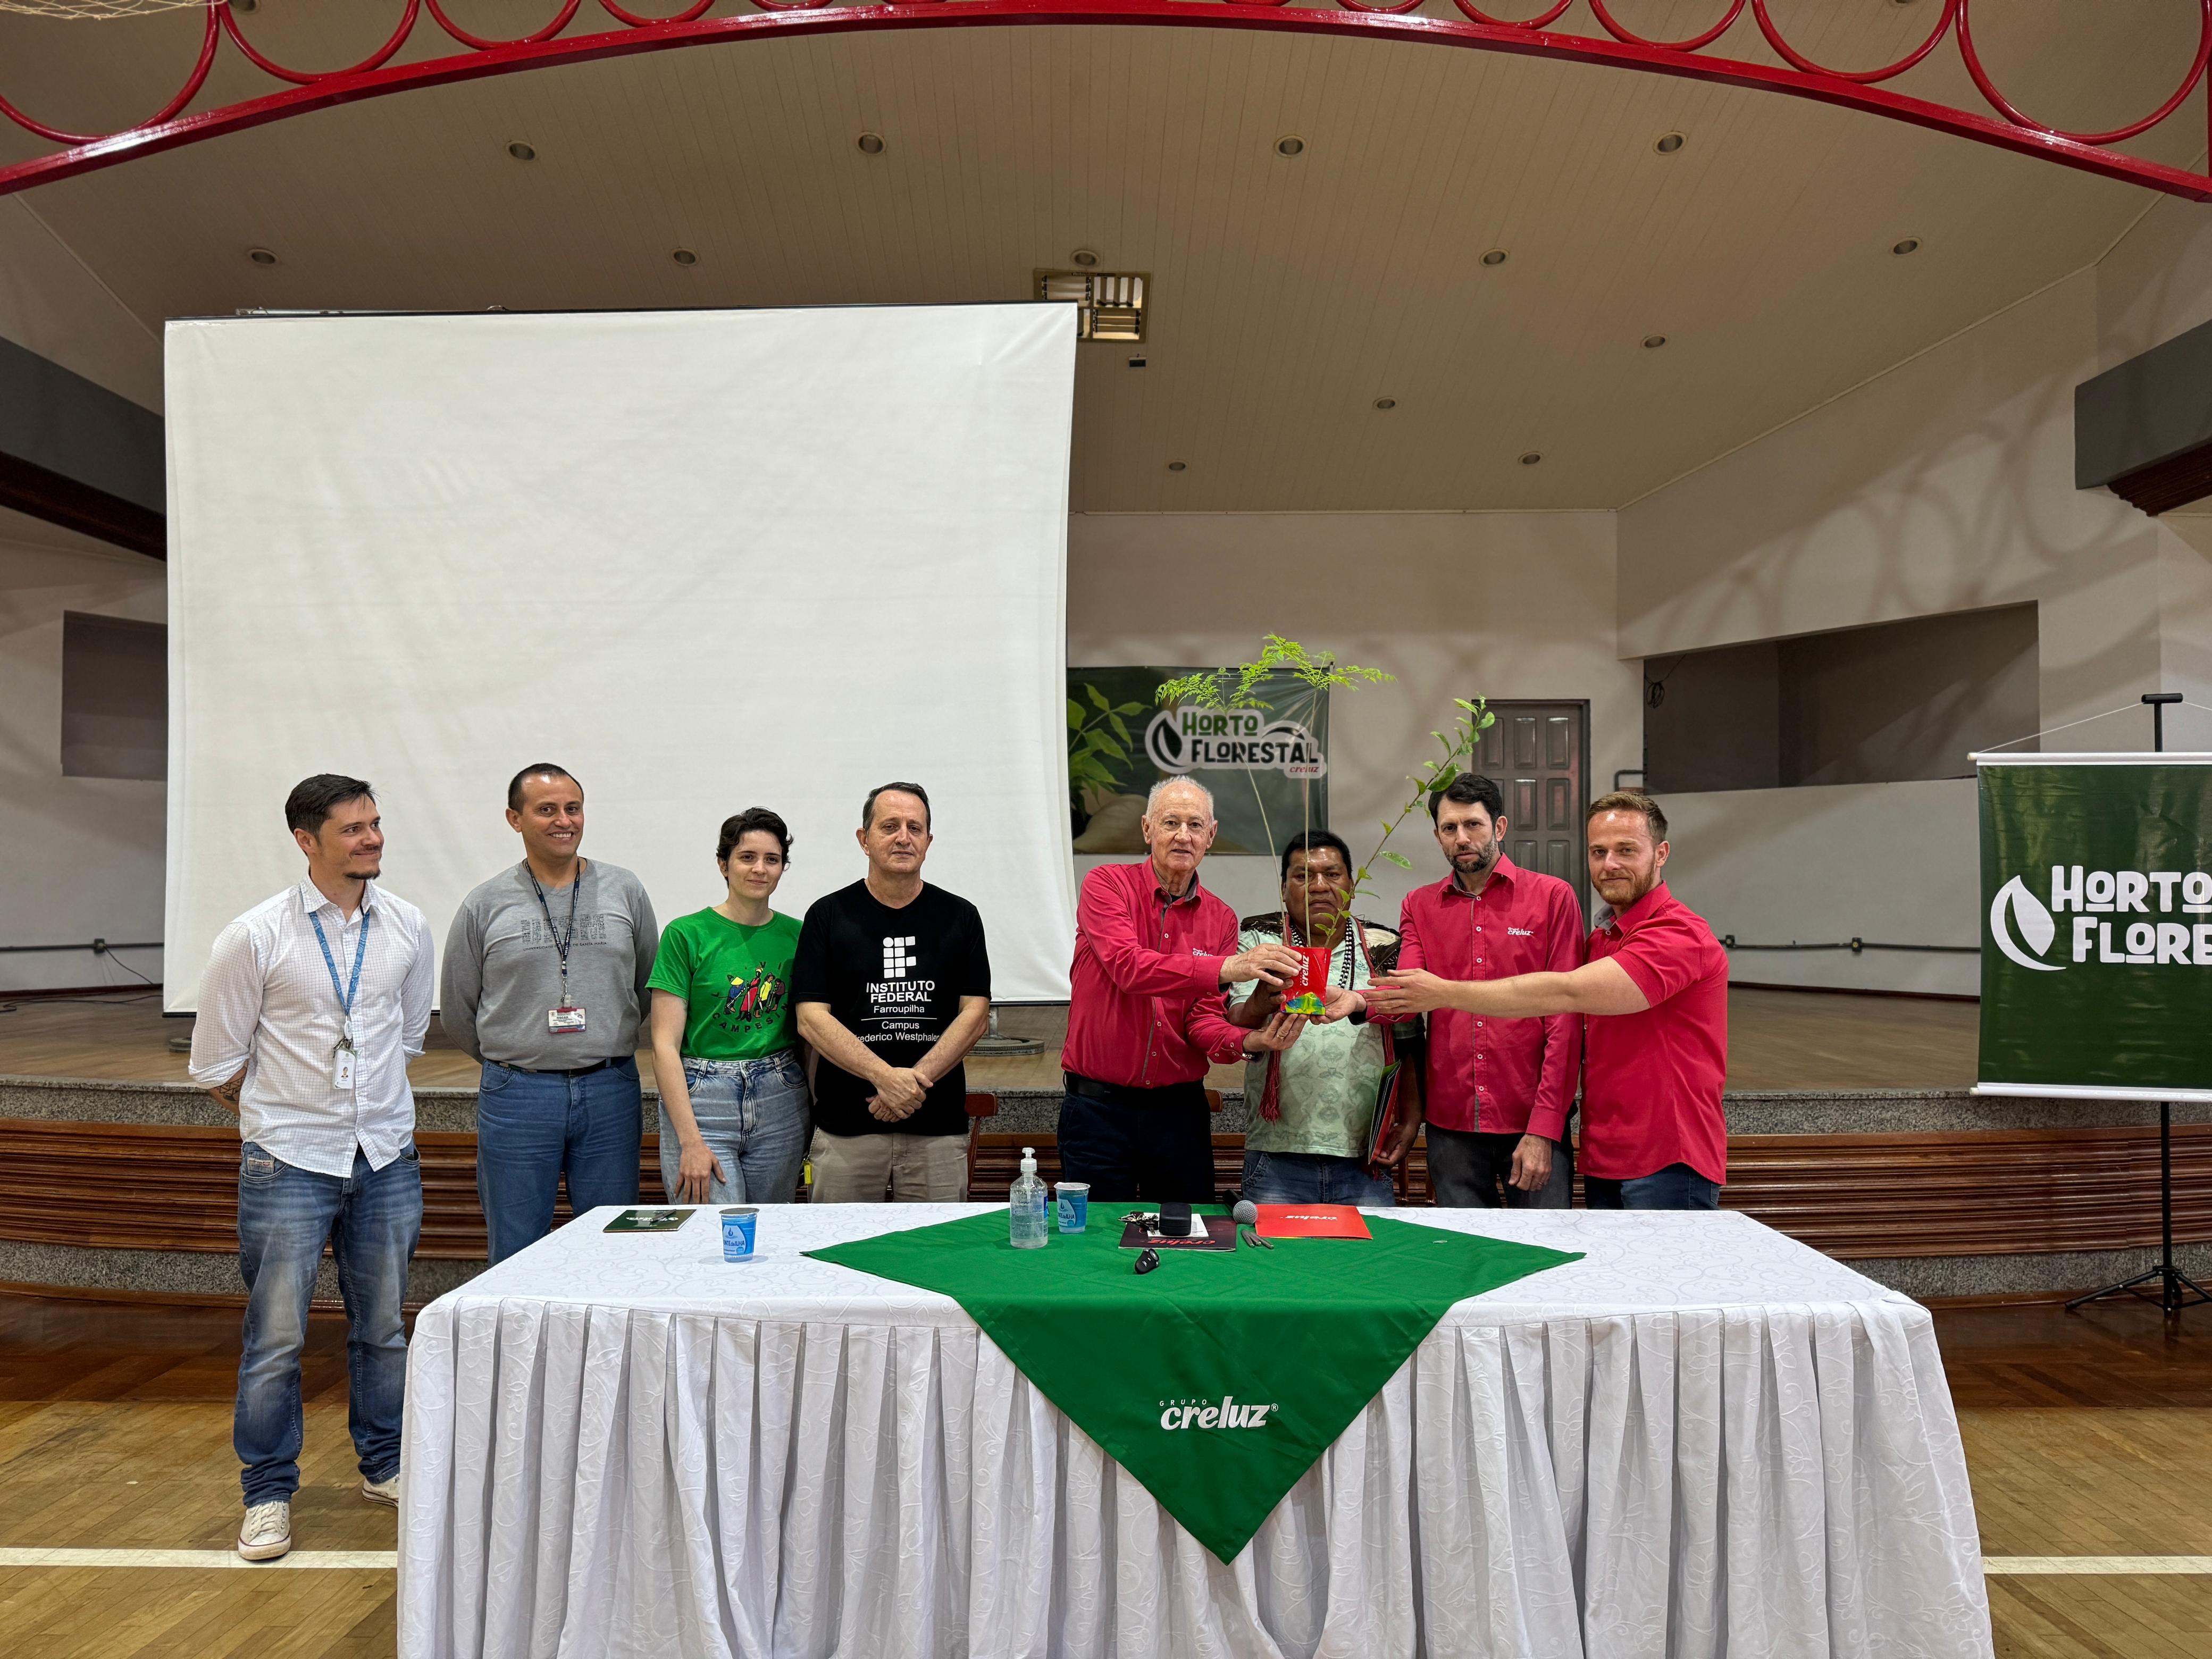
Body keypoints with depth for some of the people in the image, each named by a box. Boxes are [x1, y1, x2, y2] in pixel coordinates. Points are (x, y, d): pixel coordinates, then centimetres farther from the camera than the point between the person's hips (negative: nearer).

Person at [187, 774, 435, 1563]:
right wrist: (289, 1111, 7)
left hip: (386, 1156, 3)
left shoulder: (408, 928, 0)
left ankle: (385, 1465, 31)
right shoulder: (256, 937, -10)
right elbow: (216, 1064, -1)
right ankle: (268, 1494, 20)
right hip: (289, 1163, -3)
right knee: (276, 1336, 2)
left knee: (383, 1326, 14)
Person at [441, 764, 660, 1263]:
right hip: (516, 1098, -1)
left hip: (610, 1093, 1)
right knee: (517, 1256, 9)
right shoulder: (484, 906, 1)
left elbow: (647, 989, 13)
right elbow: (458, 1013, 10)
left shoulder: (625, 891, 4)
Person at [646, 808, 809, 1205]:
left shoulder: (796, 934, 6)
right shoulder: (687, 934, -4)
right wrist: (691, 1141, -13)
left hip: (781, 1101, 3)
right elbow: (665, 1045, -7)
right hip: (701, 1099, -3)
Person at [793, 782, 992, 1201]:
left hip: (938, 1124, 1)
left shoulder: (960, 916, 7)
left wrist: (915, 1081, -11)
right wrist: (885, 1076, -16)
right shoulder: (828, 915, 3)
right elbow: (811, 1019, -4)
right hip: (846, 1126, -1)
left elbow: (975, 1014, 2)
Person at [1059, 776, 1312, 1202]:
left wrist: (1250, 1042, -24)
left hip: (1180, 1107, 3)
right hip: (1098, 1106, -3)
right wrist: (1225, 969, -35)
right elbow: (1127, 967, -24)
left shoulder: (1220, 919, 5)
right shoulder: (1108, 885, -6)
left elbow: (1204, 1020, -1)